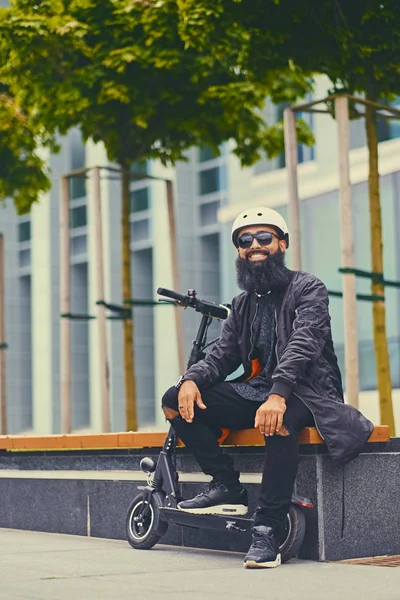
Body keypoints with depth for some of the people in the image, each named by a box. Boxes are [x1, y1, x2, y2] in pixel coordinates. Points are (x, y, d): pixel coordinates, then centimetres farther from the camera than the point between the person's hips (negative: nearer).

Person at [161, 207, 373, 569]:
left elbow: (304, 344, -20)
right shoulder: (243, 305, 18)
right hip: (256, 391, 7)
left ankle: (268, 530, -34)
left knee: (278, 420, -42)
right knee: (175, 402, -9)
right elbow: (223, 355, 10)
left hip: (304, 392, -7)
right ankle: (227, 488, -6)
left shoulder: (307, 289, -3)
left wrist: (279, 393, -38)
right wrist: (191, 379, -14)